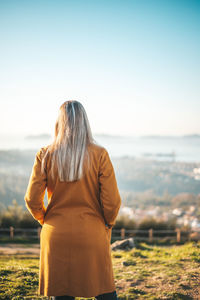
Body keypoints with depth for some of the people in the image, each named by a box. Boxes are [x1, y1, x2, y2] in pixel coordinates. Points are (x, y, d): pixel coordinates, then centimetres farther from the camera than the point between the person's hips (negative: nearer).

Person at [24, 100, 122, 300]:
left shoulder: (45, 155, -5)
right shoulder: (100, 154, -7)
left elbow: (32, 200, -3)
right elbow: (112, 201, -8)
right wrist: (107, 225, 11)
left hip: (56, 238, 1)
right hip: (92, 236, -1)